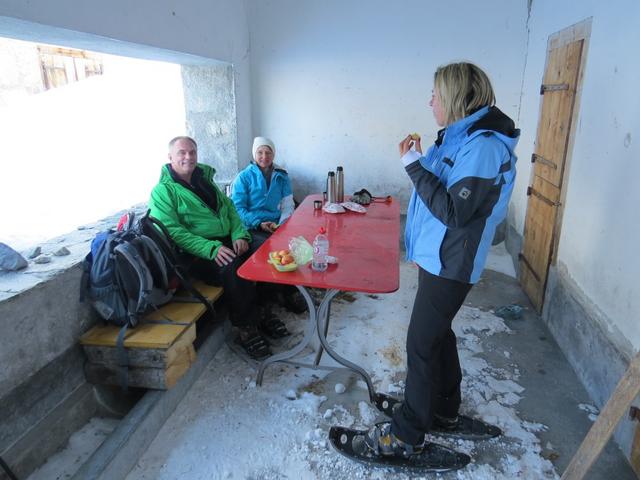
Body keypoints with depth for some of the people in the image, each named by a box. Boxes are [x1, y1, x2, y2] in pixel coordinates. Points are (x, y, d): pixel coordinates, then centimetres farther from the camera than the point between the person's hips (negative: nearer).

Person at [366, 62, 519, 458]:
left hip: (449, 265, -10)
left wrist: (415, 167, -21)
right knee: (438, 335, 20)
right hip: (438, 258, 10)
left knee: (422, 345, -1)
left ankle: (408, 435, 16)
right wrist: (419, 162, 5)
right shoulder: (460, 137, 10)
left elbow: (454, 212, -24)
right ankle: (445, 412, 40)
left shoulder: (483, 146, -20)